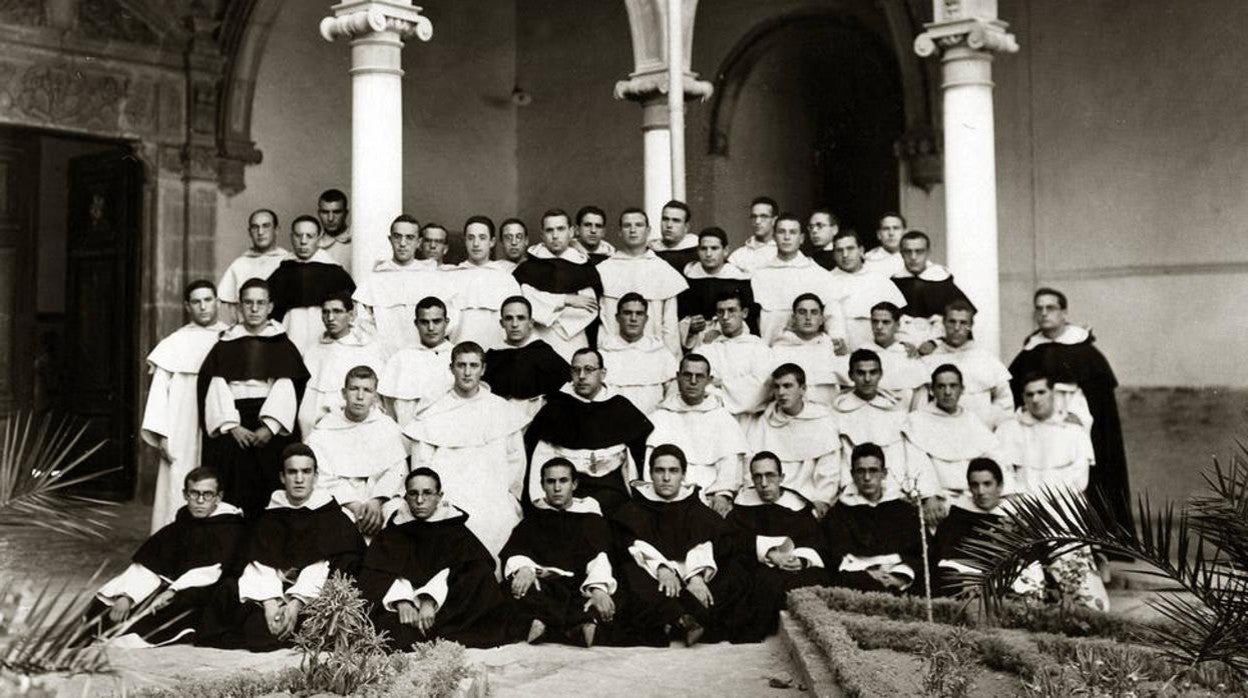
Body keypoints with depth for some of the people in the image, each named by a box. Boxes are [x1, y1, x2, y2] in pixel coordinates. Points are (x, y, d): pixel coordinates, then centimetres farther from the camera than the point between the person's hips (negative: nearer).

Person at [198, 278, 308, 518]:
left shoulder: (283, 346, 7)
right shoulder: (225, 346, 11)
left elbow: (286, 390, -3)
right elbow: (216, 388, 3)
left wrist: (270, 427, -15)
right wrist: (232, 426, -10)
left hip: (272, 430, -1)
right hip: (232, 430, 1)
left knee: (270, 496, -5)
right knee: (236, 495, -4)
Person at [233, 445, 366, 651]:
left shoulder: (328, 513, 5)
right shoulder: (271, 514, 14)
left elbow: (321, 564, -8)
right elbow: (262, 562, -1)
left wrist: (296, 605, -23)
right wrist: (270, 603, -20)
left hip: (312, 594, -2)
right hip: (273, 592, 2)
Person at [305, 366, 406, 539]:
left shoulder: (387, 427, 15)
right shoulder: (322, 433, 9)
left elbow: (396, 470, 2)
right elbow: (324, 478, -3)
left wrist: (376, 501, -17)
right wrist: (355, 506, -19)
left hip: (380, 497, 1)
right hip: (337, 502, -1)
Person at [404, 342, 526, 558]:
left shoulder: (503, 410, 13)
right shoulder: (432, 416, 8)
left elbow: (516, 460, 17)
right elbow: (421, 470, 8)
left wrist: (508, 498, 9)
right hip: (447, 501, -1)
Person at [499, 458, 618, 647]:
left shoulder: (590, 517, 17)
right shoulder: (533, 517, 21)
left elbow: (599, 556, -2)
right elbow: (513, 551, 4)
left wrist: (598, 587, -24)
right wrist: (524, 567, -22)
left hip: (580, 585, 0)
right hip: (542, 585, 1)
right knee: (513, 586, -31)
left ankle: (545, 622, -48)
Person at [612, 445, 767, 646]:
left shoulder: (696, 509, 17)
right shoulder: (634, 511, 14)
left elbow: (702, 545, -1)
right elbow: (638, 547, -3)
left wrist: (695, 575, -21)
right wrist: (661, 568, -23)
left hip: (691, 575, 2)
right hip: (652, 576, -2)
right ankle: (681, 621, -49)